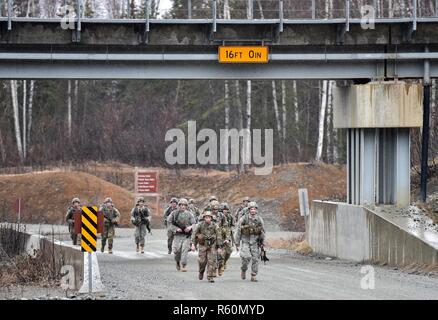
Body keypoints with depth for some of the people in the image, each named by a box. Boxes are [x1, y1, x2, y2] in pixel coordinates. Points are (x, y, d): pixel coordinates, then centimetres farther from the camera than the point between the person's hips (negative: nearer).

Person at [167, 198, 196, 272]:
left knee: (185, 250, -11)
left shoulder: (189, 214, 6)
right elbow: (169, 223, 4)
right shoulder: (174, 213, 4)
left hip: (187, 235, 0)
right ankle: (178, 262, 27)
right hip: (177, 235, 0)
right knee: (177, 250, -2)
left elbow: (194, 223, 5)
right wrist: (176, 229, -9)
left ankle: (183, 266, -9)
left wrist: (190, 227, -17)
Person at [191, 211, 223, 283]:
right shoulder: (200, 225, -5)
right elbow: (194, 234, -2)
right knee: (202, 261, -3)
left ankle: (210, 277, -4)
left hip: (212, 245, 0)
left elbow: (219, 236, 0)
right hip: (202, 245, 0)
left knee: (211, 261, -8)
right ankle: (201, 272, 27)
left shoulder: (215, 226, -5)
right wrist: (193, 244, -12)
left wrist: (219, 247, -3)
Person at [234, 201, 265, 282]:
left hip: (255, 242, 2)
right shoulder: (244, 219, -8)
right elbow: (238, 231, -2)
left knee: (255, 259, -1)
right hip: (245, 241, -2)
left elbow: (262, 232, 9)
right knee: (246, 257, -18)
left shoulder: (259, 219, -1)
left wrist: (263, 243, 10)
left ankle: (253, 276, 7)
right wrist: (237, 243, -2)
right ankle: (243, 270, 10)